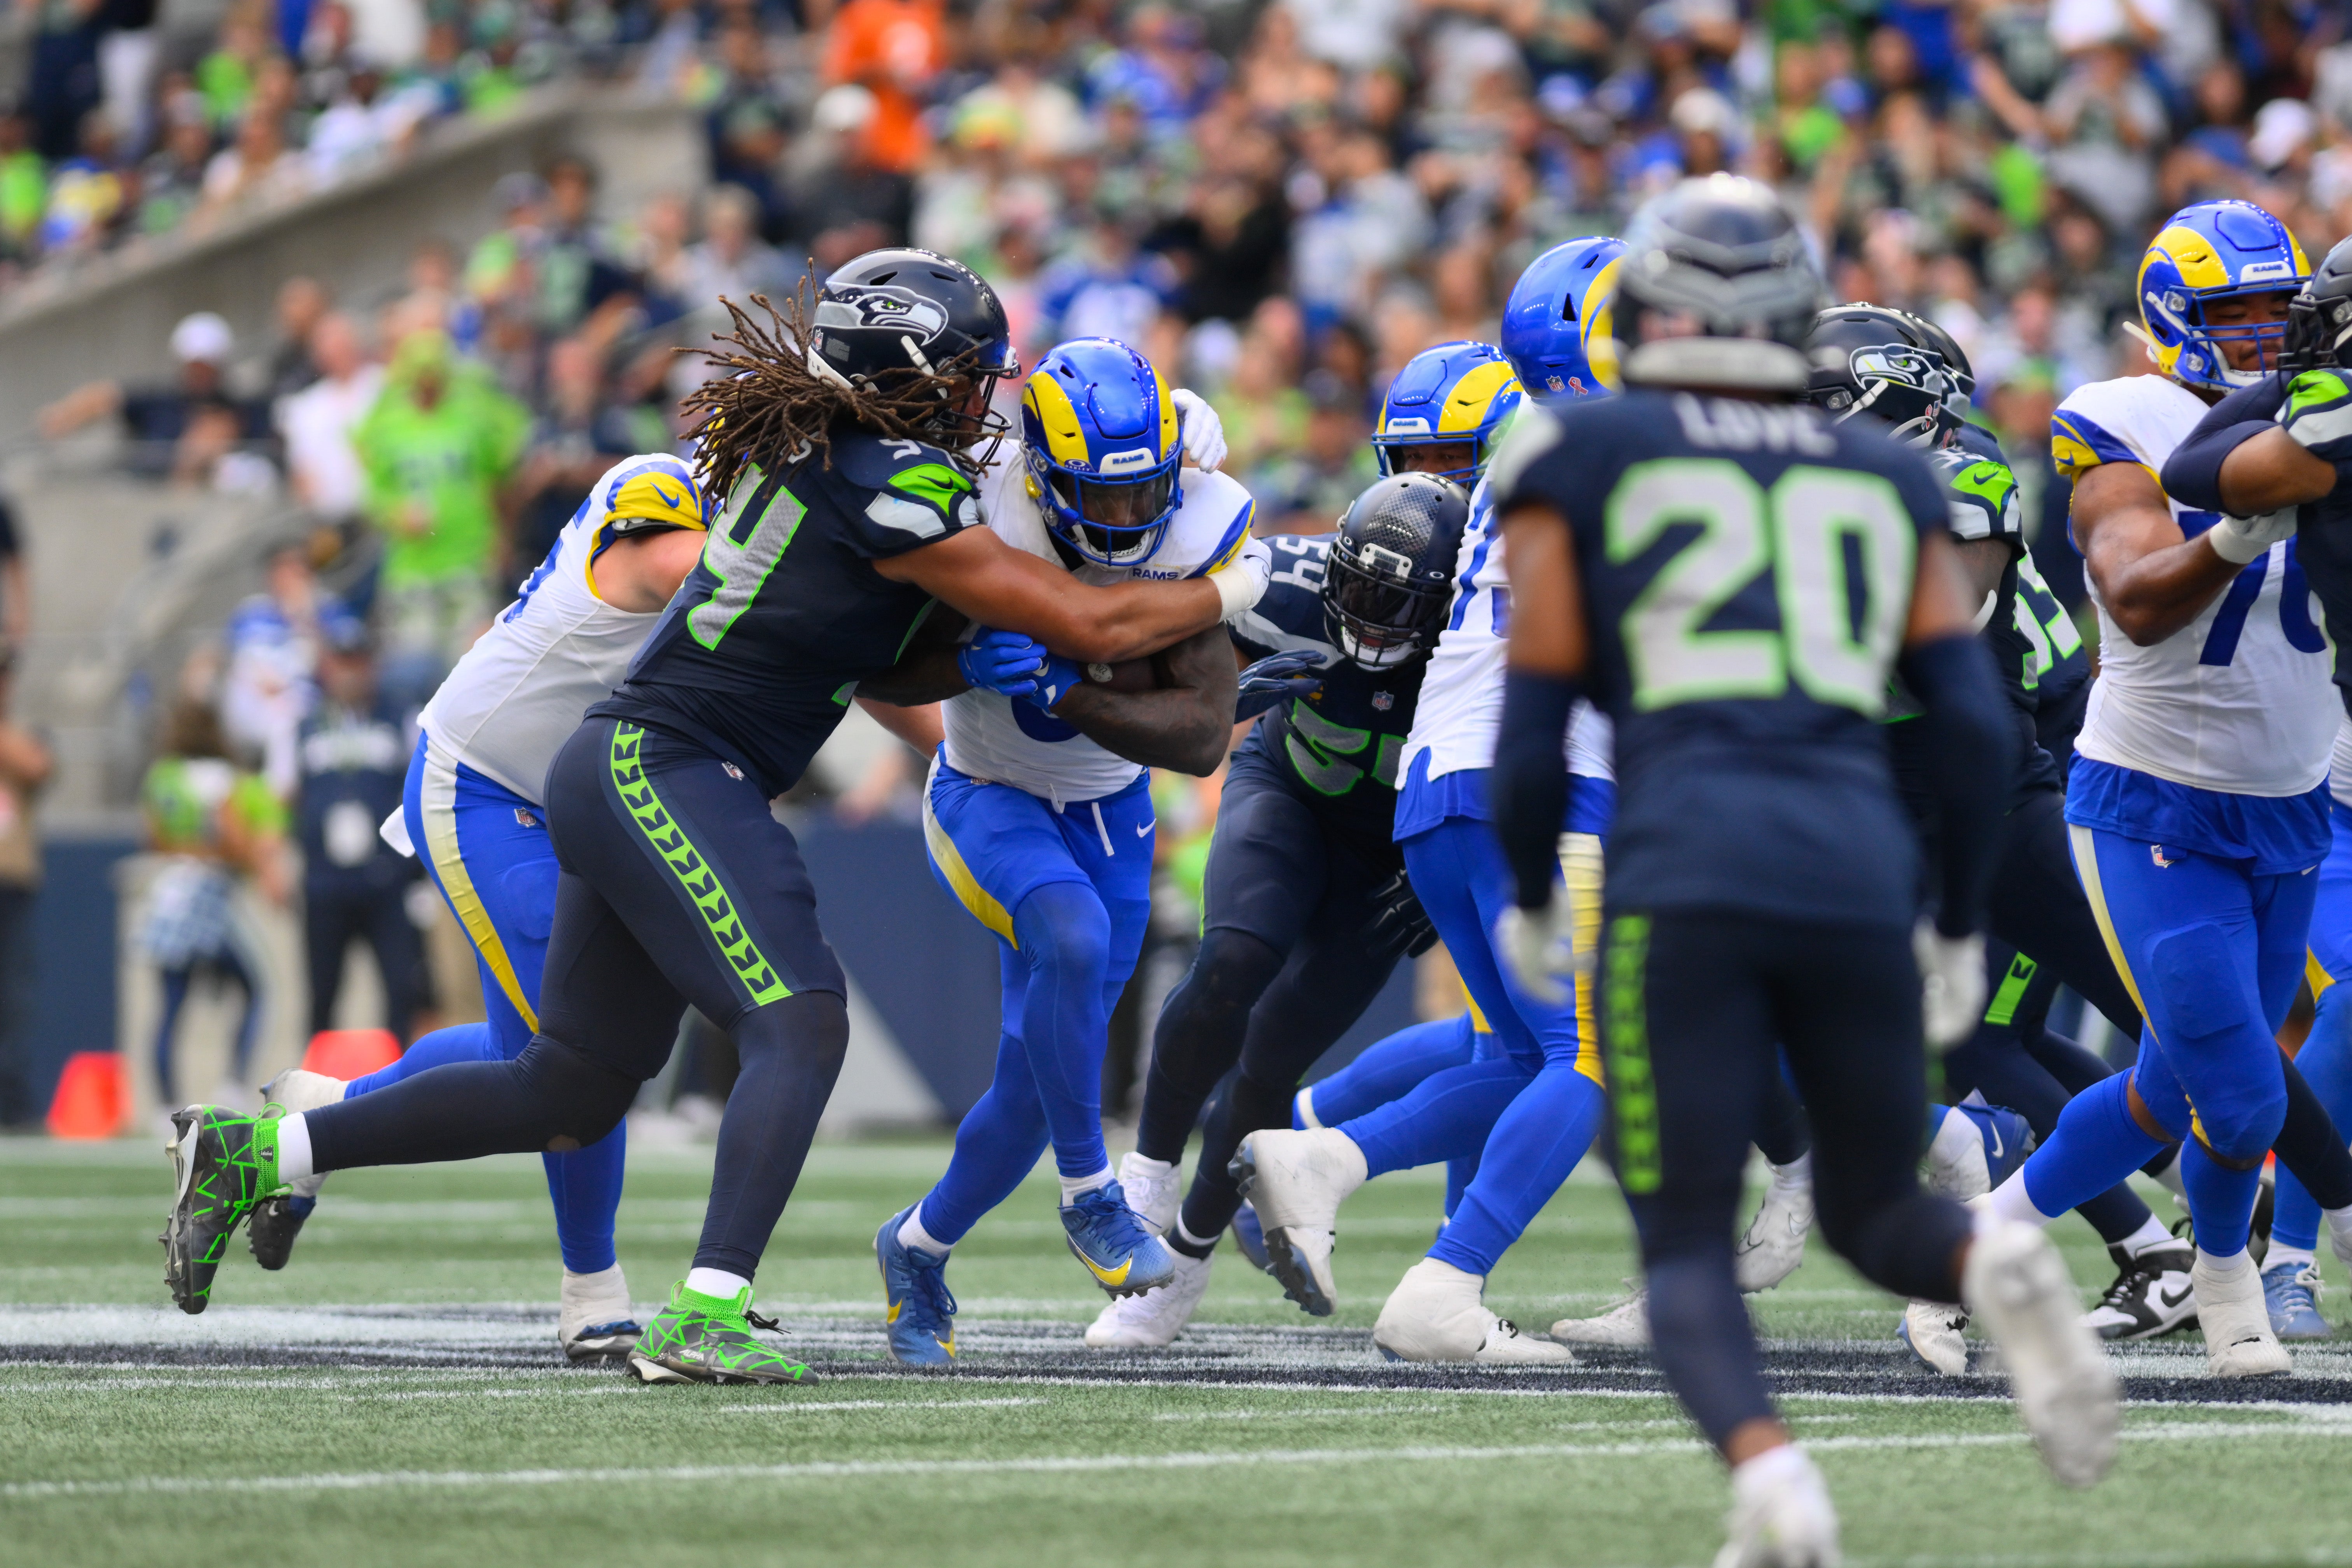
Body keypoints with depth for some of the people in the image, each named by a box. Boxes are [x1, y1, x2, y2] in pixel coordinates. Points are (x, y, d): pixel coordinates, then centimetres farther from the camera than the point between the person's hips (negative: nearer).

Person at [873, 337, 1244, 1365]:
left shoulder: (1188, 546, -22)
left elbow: (1203, 738, -26)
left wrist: (1059, 689, -39)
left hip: (1109, 814, 4)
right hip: (988, 803, -4)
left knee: (1041, 1078, 5)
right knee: (1073, 937, -35)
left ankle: (919, 1249, 31)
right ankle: (1089, 1195, -18)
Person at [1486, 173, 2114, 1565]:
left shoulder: (1581, 461, 10)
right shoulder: (1886, 477, 19)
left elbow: (1535, 729, 8)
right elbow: (1976, 725, 12)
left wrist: (1530, 901, 24)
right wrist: (1960, 927, 23)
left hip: (1684, 886, -3)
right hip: (1863, 877, 3)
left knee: (1687, 1246, 5)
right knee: (1876, 1213, 20)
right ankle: (1997, 1263, -16)